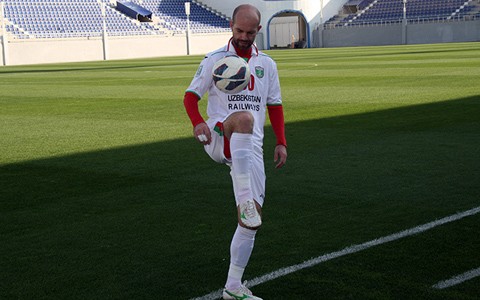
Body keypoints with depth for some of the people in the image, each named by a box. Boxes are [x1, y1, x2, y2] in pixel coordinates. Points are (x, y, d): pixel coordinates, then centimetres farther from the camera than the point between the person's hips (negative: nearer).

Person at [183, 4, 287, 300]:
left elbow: (275, 106, 20)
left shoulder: (267, 64, 14)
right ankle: (246, 200, -48)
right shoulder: (215, 59, 4)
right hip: (219, 138, -4)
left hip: (251, 148, 4)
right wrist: (198, 122, -20)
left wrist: (281, 142, 9)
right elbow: (191, 96, 1)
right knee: (244, 117, -40)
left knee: (252, 220, -2)